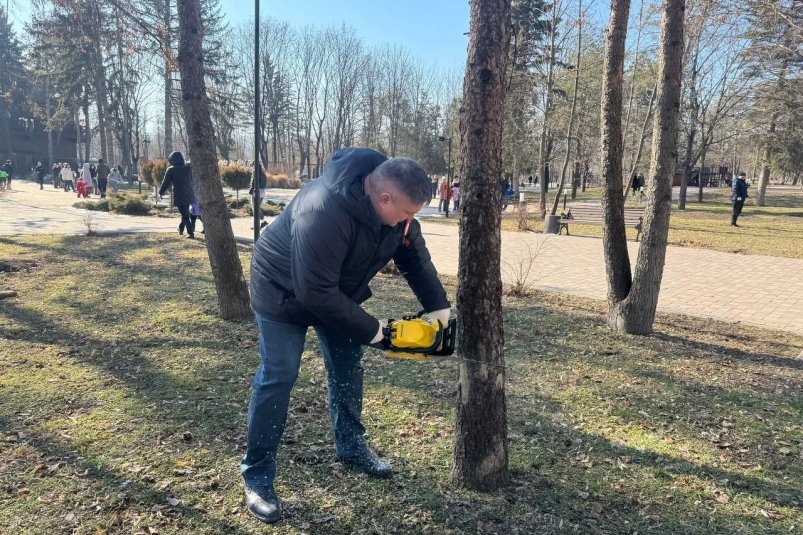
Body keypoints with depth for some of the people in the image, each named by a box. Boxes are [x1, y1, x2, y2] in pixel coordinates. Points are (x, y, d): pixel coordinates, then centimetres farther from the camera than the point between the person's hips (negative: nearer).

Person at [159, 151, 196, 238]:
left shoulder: (170, 170, -8)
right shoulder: (188, 168, 1)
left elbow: (165, 183, -2)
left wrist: (160, 193, 11)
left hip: (179, 196, -4)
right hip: (188, 195, 4)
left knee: (185, 215, 0)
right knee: (185, 213, 21)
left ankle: (191, 233, -4)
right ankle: (181, 229, 32)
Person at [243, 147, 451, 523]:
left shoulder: (392, 200, -18)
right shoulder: (323, 214, -43)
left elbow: (415, 254, -5)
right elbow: (315, 292, -38)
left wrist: (437, 304, -13)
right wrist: (368, 330, -28)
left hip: (337, 291, 7)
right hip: (285, 291, -7)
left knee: (347, 368, 11)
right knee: (278, 377, -7)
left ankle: (351, 447, 29)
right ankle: (257, 475, 5)